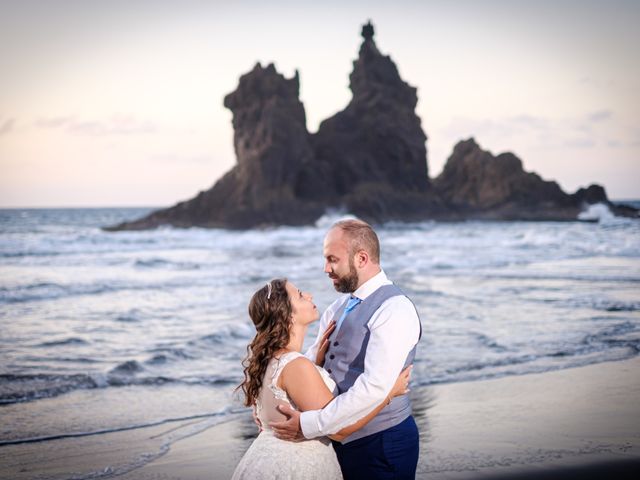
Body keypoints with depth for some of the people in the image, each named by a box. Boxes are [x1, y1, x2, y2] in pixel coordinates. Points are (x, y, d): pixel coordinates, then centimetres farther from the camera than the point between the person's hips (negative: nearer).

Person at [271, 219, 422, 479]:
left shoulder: (394, 310, -18)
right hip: (341, 438, 7)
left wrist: (309, 425, -25)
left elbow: (374, 387, -27)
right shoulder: (339, 307, 10)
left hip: (382, 443, -7)